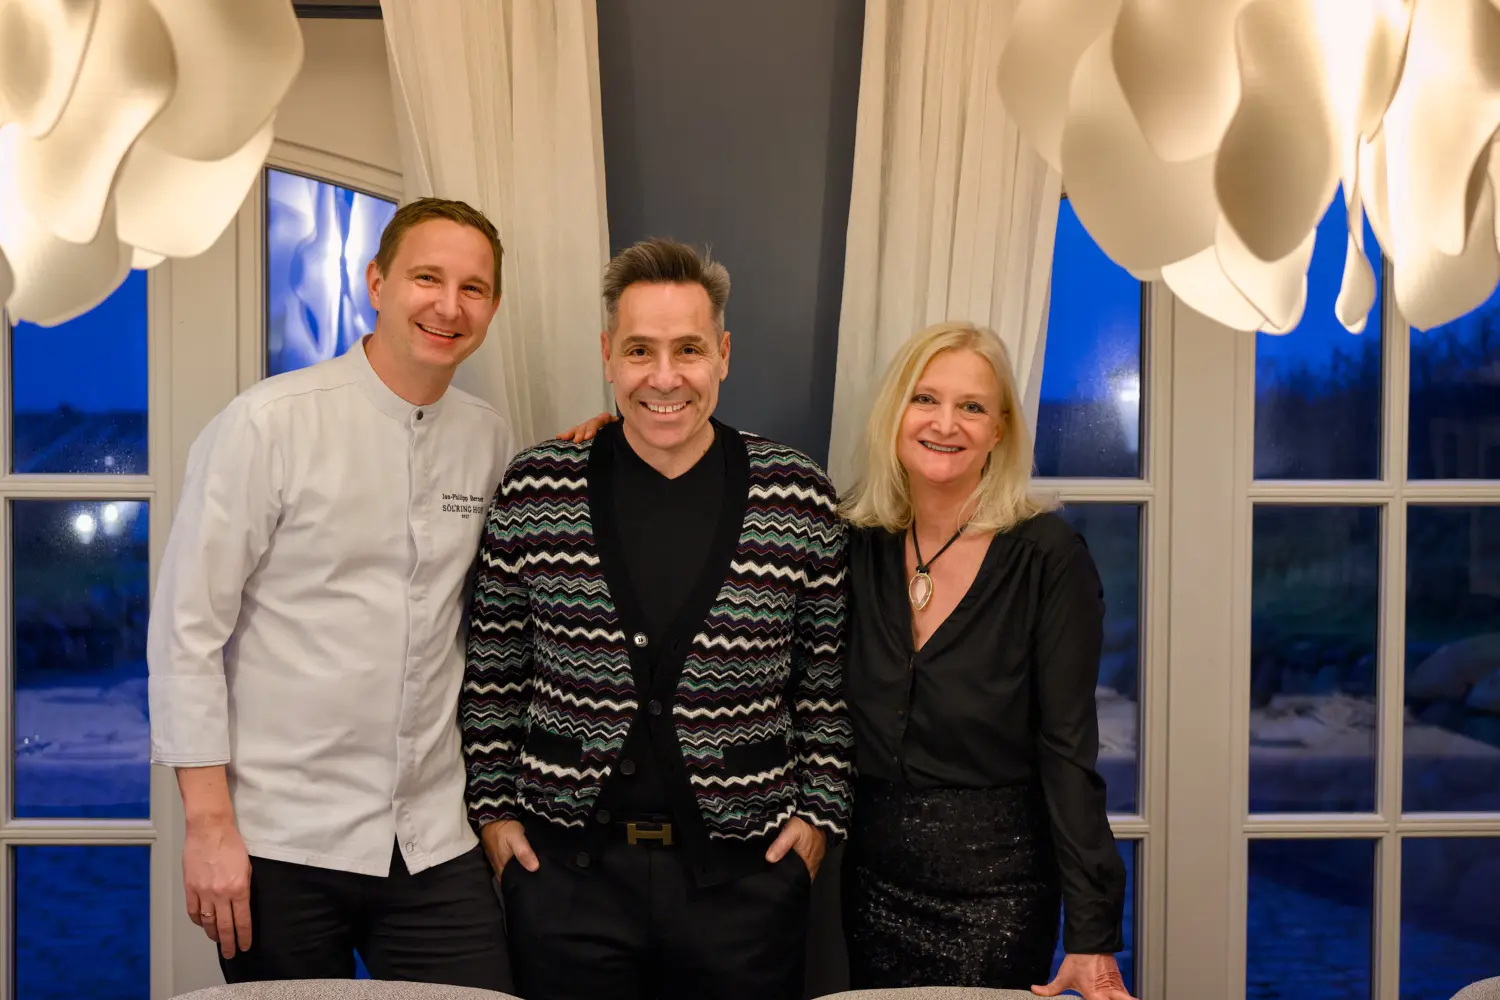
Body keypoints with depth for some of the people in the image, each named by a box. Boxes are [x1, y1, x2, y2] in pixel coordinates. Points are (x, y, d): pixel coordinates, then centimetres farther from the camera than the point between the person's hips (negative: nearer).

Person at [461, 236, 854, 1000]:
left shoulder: (799, 496, -4)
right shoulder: (533, 489, -2)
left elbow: (830, 680, 4)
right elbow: (493, 673, 7)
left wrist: (819, 811, 0)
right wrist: (493, 808, 4)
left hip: (746, 872, 0)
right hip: (564, 867, 1)